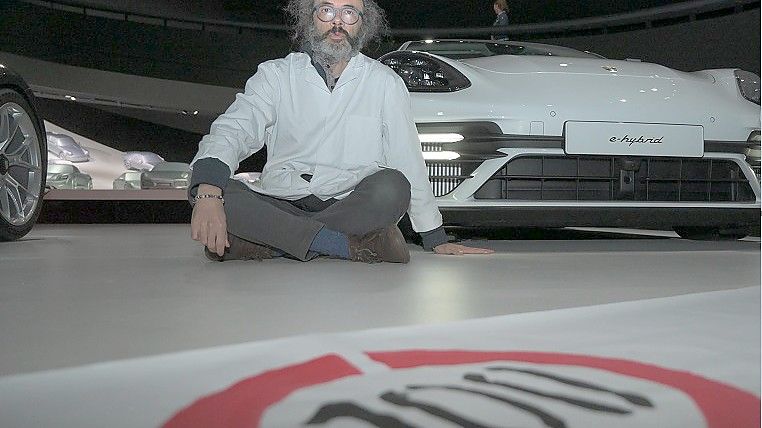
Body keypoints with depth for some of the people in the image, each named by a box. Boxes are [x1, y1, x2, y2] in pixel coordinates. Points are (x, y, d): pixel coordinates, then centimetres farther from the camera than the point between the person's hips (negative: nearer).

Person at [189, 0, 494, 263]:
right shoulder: (276, 74, 6)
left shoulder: (384, 82, 8)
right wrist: (208, 192, -30)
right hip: (280, 206, 0)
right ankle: (351, 245, -29)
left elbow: (409, 161, 10)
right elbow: (232, 131, -9)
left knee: (392, 187, -32)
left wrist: (437, 240, 9)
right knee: (218, 191, -28)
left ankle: (269, 244, -24)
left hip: (354, 206, 0)